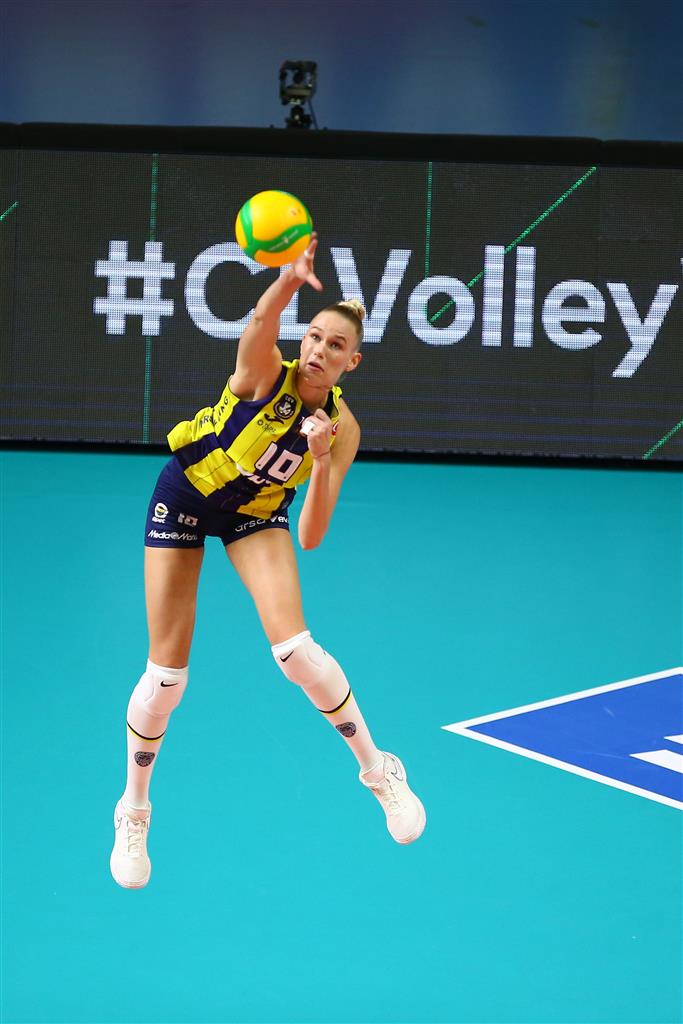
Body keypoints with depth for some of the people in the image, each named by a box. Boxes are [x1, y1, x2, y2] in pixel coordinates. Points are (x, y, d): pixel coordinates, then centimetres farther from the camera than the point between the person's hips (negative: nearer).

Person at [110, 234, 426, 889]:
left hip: (255, 513, 2)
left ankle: (379, 772, 2)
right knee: (166, 673, -5)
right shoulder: (264, 372, -24)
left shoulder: (342, 428, -15)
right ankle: (133, 813, 18)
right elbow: (262, 322, -49)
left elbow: (310, 537, -20)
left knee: (294, 648, -20)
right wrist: (289, 281, -70)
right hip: (184, 495, -2)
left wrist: (322, 460, -36)